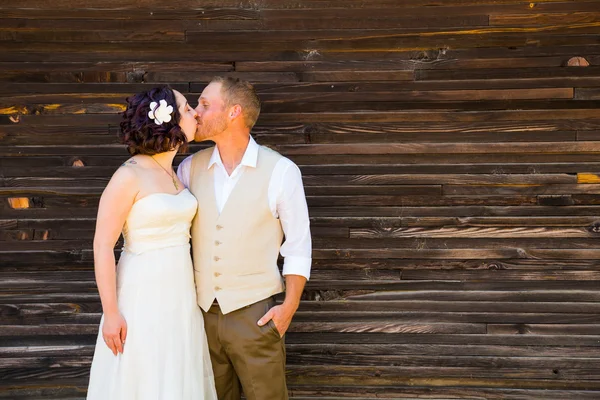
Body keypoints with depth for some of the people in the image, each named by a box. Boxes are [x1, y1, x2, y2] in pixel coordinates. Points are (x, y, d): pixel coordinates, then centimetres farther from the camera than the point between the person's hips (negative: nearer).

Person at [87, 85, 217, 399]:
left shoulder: (172, 173, 7)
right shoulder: (129, 176, -17)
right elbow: (102, 246, -16)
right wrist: (111, 312, -16)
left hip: (178, 295, 7)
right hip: (144, 297, -7)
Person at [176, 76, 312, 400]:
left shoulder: (281, 170, -8)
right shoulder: (190, 167, 2)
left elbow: (298, 244, -3)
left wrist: (289, 306, -8)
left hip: (256, 313, -3)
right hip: (203, 311, 4)